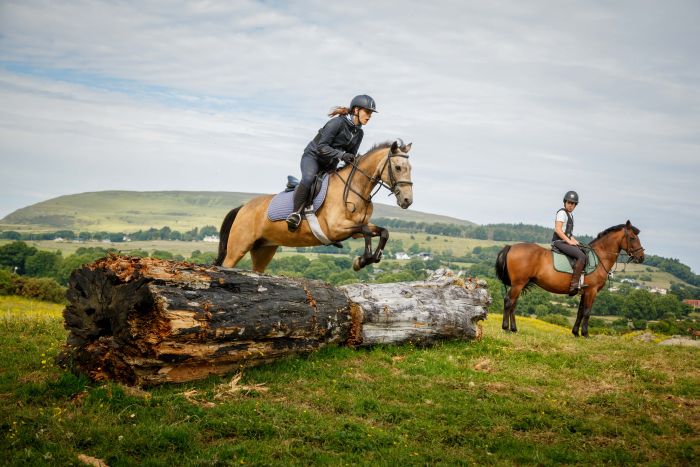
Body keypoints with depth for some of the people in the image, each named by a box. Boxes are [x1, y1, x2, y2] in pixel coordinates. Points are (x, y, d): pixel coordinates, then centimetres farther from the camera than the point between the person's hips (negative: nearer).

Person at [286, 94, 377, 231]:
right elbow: (321, 147, -23)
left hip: (330, 165, 8)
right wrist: (341, 155, -33)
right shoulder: (337, 123, -20)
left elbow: (351, 155, 13)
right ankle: (296, 213, -31)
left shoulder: (359, 133, 4)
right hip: (313, 157, -8)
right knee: (308, 179, -35)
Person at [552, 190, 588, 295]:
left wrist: (574, 240, 7)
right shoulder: (562, 213, -9)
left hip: (566, 242, 10)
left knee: (585, 255, 12)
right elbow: (557, 229, -19)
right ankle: (574, 284, -28)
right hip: (559, 242, -10)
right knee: (581, 256, -25)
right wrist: (569, 241, -18)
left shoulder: (570, 215, 20)